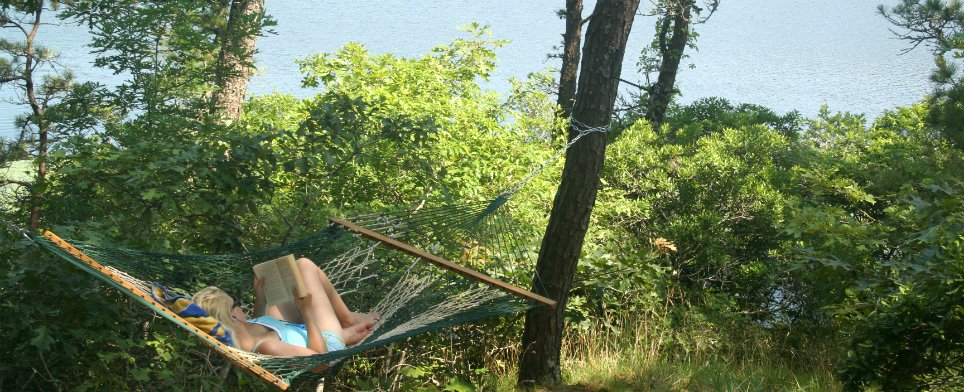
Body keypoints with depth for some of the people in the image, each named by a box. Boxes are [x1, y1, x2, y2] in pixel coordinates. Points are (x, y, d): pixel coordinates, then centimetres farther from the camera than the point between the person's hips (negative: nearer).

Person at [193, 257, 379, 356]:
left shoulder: (239, 333, -17)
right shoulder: (266, 346, -43)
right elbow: (320, 355, -31)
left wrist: (259, 294, 0)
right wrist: (306, 311, -29)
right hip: (327, 343, -8)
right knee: (305, 266, -7)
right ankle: (348, 319, 18)